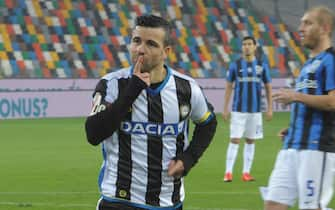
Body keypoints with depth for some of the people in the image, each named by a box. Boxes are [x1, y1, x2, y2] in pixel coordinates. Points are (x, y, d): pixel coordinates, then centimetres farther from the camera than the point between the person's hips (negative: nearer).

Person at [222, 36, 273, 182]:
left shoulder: (262, 66, 4)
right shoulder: (235, 65, 1)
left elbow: (268, 87, 9)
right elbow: (228, 87, 5)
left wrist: (270, 108, 3)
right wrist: (225, 109, 0)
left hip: (255, 110, 2)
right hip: (238, 109, -2)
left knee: (250, 141, 5)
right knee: (234, 140, -8)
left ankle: (246, 173, 9)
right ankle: (228, 172, -8)